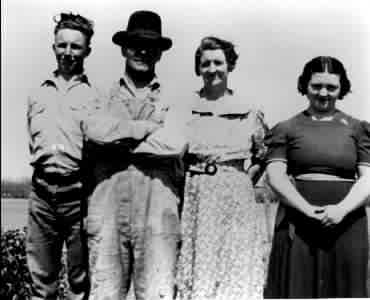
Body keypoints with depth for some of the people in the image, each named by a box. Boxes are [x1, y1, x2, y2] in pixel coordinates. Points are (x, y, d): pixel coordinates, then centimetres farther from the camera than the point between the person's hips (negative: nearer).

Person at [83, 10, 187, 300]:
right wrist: (148, 127, -3)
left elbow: (175, 144, -7)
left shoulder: (171, 102, 12)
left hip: (157, 208, -1)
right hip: (108, 207, 1)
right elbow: (95, 130, -6)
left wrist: (120, 140, -2)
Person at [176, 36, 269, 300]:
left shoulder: (249, 113, 7)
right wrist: (185, 176, -1)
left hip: (237, 201, 0)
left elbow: (264, 155, 17)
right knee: (195, 271, 1)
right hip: (195, 197, 0)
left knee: (237, 275, 0)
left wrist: (247, 175, 4)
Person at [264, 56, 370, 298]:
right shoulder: (287, 129, 8)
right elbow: (275, 175, -3)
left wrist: (342, 209, -16)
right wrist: (308, 209, -17)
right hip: (298, 224, -1)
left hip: (347, 224, 1)